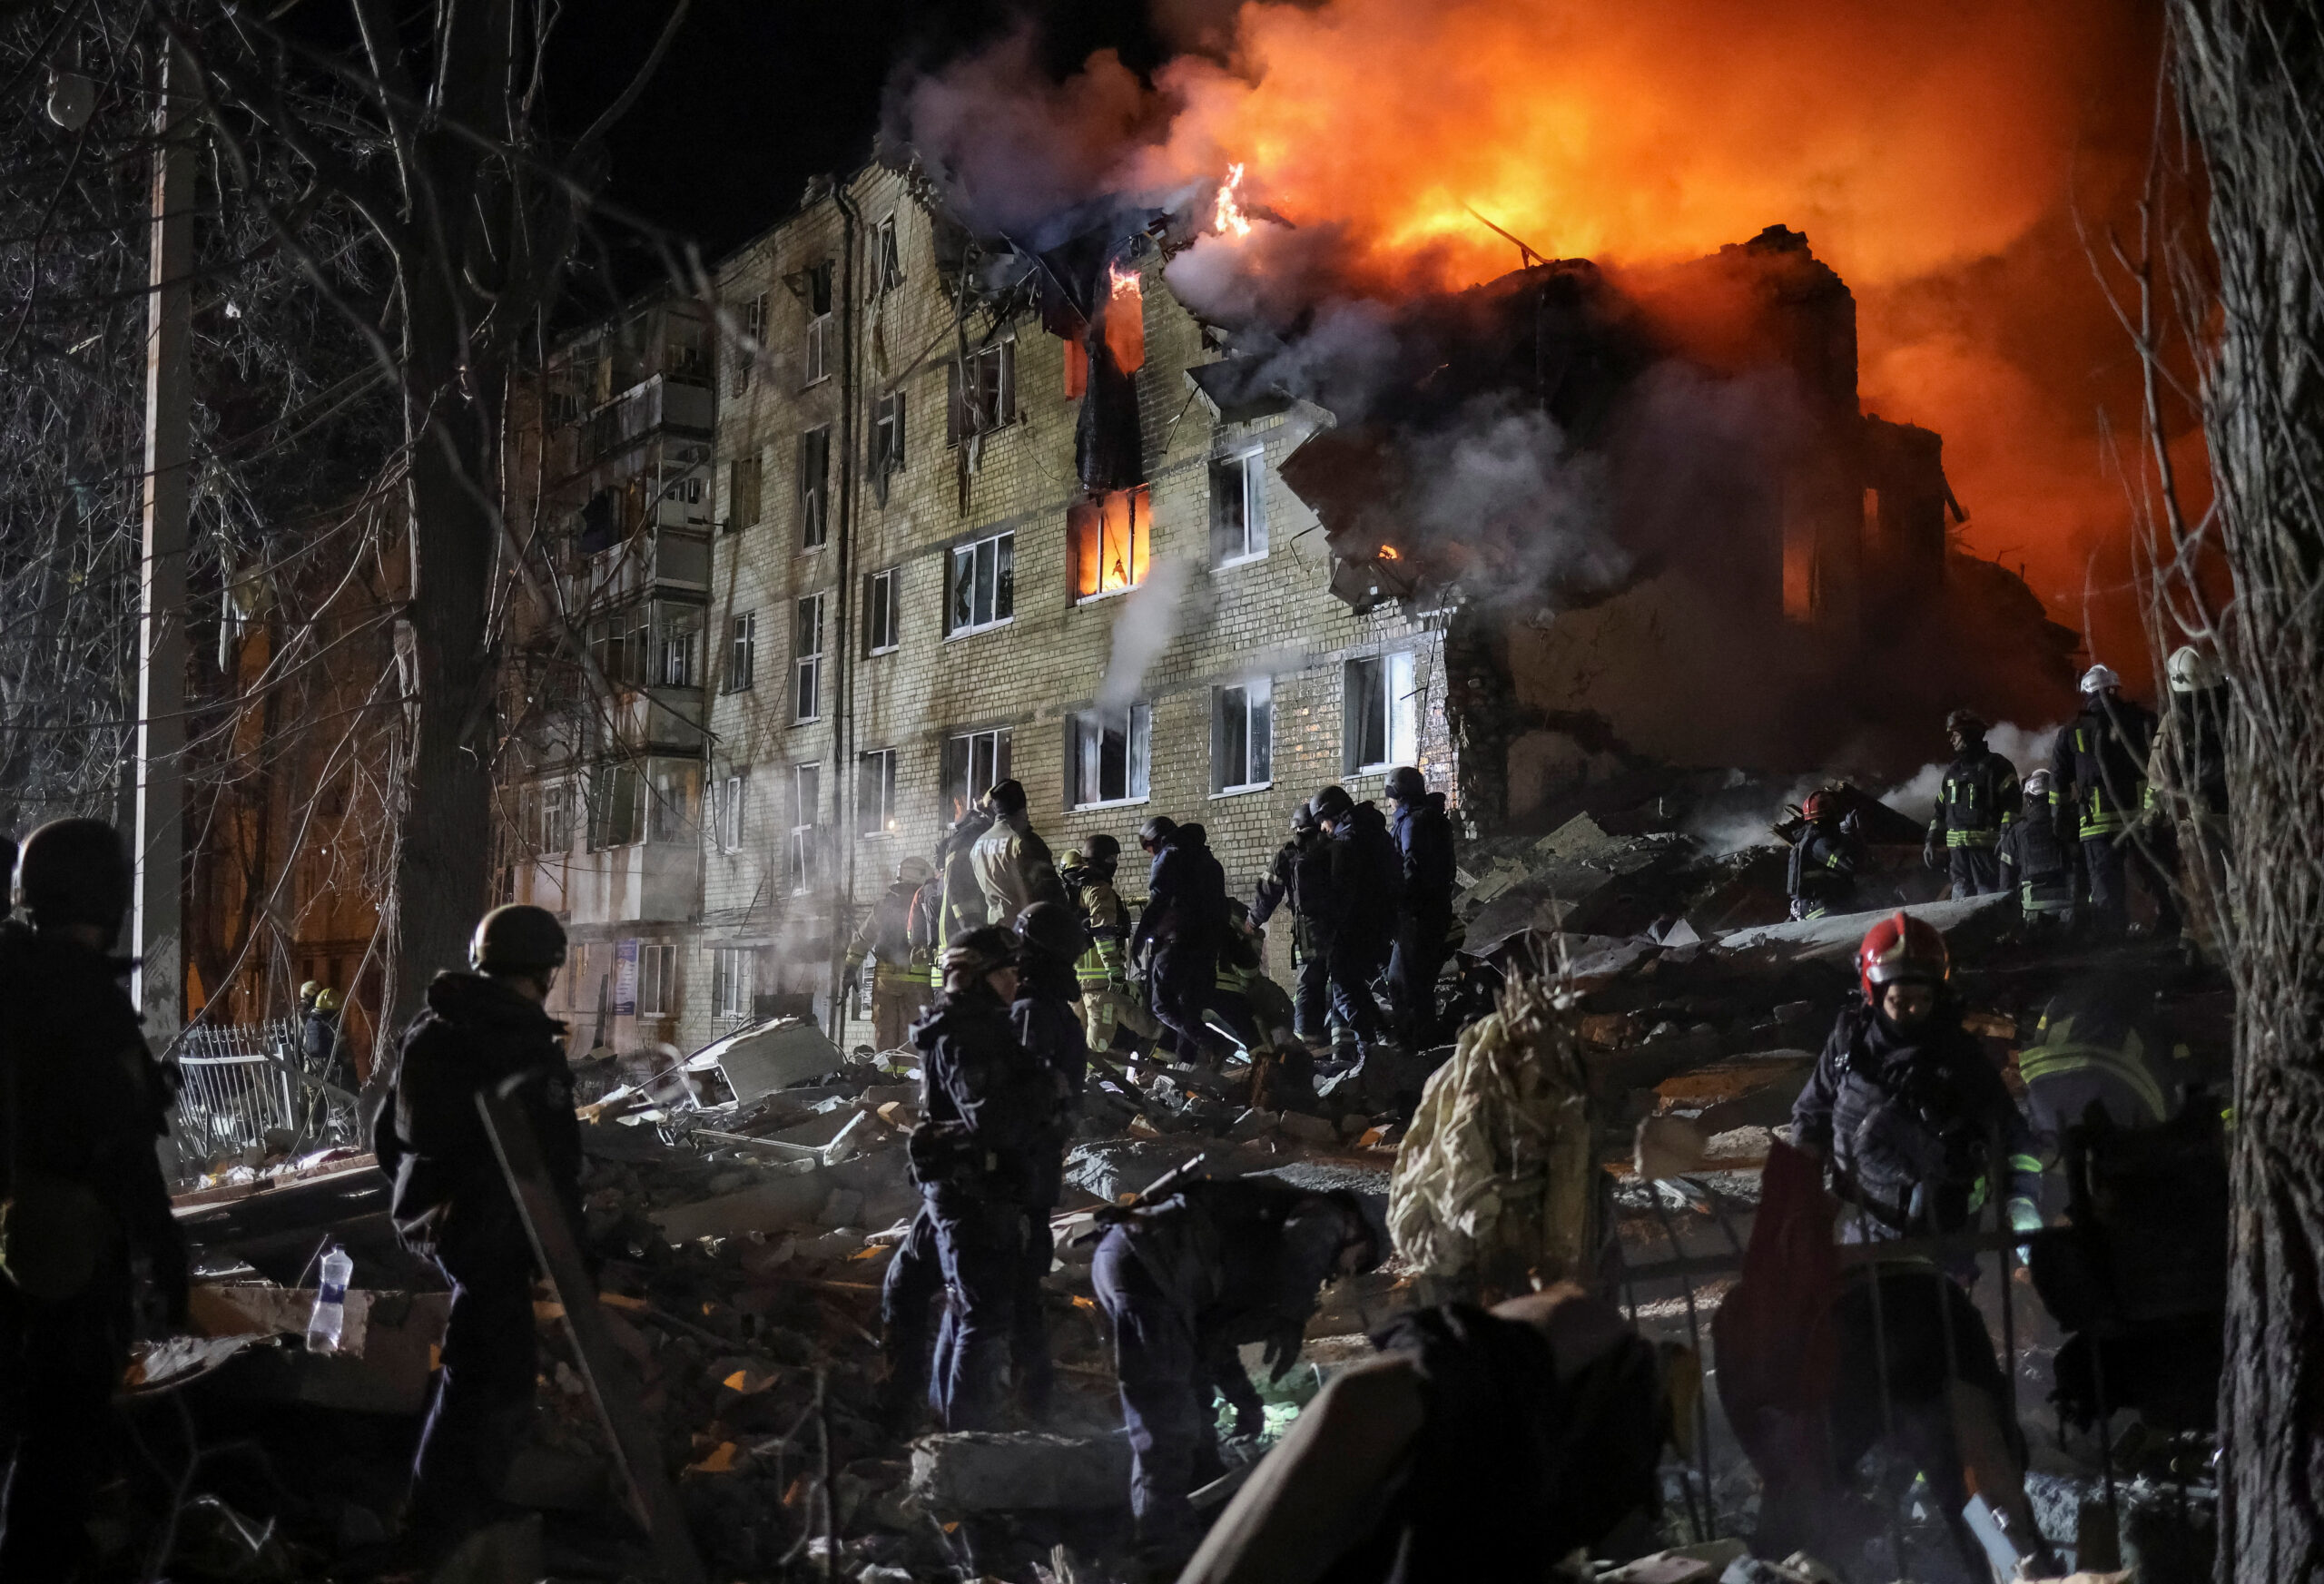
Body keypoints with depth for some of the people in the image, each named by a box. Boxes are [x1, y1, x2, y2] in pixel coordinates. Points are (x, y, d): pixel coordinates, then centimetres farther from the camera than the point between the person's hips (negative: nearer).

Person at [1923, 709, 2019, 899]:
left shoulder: (1996, 766, 0)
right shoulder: (1952, 771, 22)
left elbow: (2011, 804, -8)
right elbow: (1940, 810, 24)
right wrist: (1931, 841, 16)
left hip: (1986, 847, -7)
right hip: (1957, 847, 7)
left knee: (1988, 893, -10)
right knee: (1961, 895, 6)